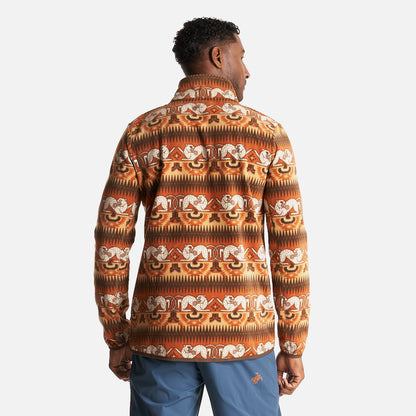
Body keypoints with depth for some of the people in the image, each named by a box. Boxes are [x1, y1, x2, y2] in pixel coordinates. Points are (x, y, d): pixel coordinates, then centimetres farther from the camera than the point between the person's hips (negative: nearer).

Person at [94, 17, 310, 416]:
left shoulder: (141, 133, 1)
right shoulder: (268, 134, -2)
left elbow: (110, 244, 0)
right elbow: (290, 249, -4)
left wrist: (116, 339, 9)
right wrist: (293, 348, 3)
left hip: (161, 335, 2)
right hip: (242, 333, -1)